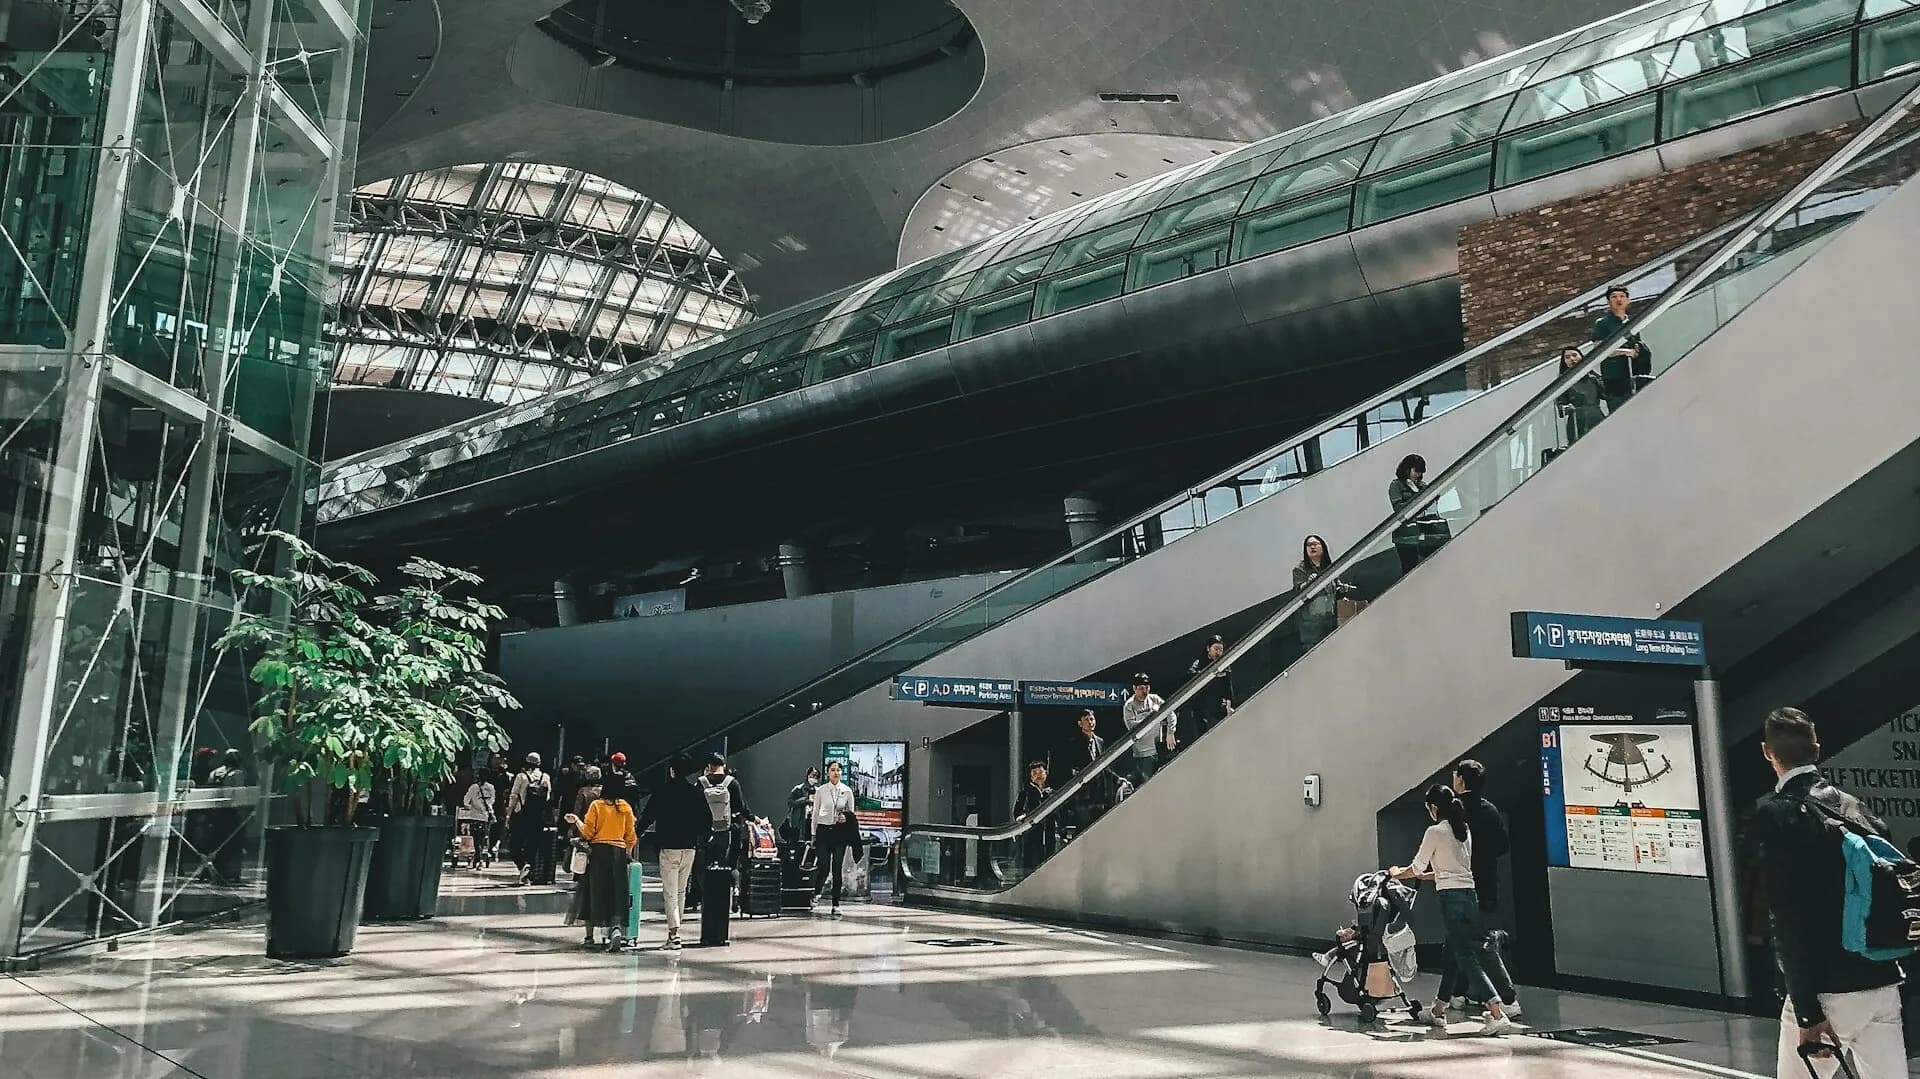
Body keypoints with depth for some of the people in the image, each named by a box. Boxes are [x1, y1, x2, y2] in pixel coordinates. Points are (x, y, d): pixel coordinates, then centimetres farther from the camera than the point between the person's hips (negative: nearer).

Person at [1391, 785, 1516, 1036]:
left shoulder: (1435, 832, -8)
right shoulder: (1465, 830, 14)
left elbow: (1416, 867, 1)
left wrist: (1397, 873, 20)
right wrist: (1427, 876, 34)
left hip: (1452, 897, -8)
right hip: (1471, 894, 8)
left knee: (1467, 958, -8)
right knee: (1452, 954, 17)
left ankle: (1498, 1015, -16)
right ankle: (1440, 1011, 26)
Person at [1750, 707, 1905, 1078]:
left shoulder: (1774, 814, -11)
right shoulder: (1856, 807, 8)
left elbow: (1789, 922, -16)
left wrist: (1808, 1013, -14)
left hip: (1827, 991, -6)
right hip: (1884, 984, 6)